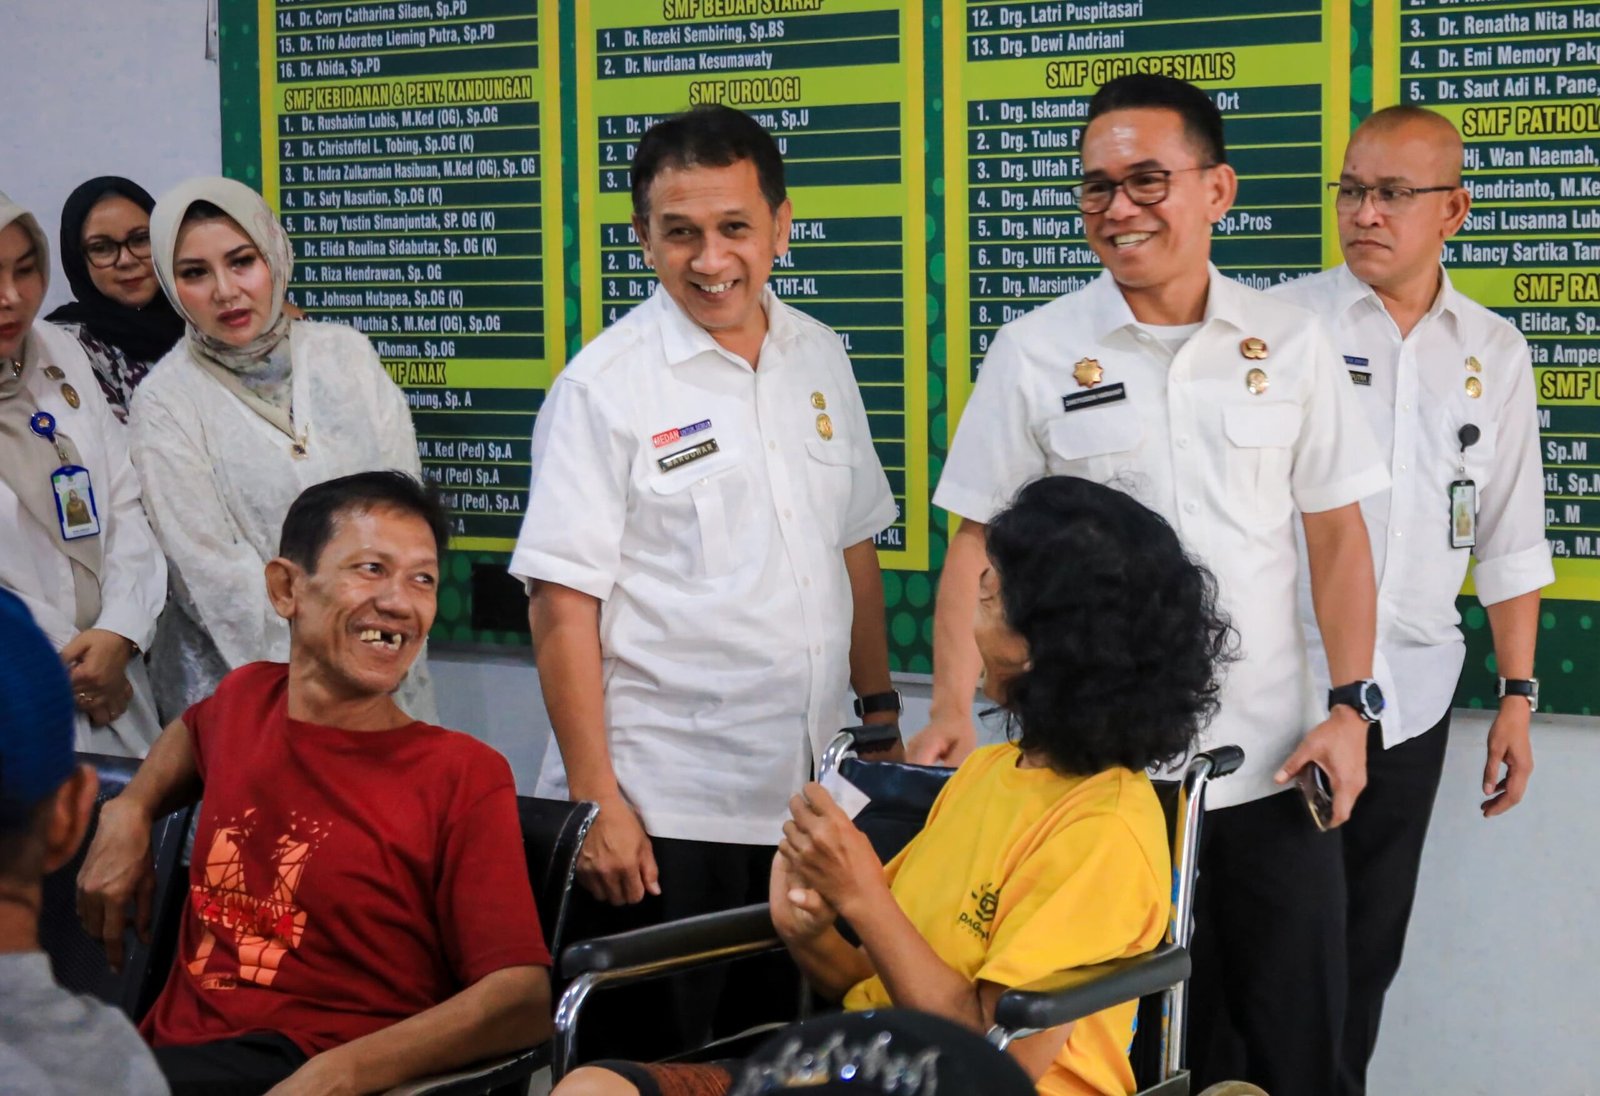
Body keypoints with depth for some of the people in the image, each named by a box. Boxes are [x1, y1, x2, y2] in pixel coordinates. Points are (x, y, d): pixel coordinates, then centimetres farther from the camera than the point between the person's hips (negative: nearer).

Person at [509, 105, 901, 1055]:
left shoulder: (819, 358, 8)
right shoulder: (605, 387, -9)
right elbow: (562, 605, -12)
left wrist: (880, 710, 15)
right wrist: (595, 799, -16)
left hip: (809, 797, 6)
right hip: (662, 810, -5)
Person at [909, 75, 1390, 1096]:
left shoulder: (1289, 340, 2)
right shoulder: (1035, 353, -1)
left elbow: (1337, 531, 7)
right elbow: (979, 546, 0)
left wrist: (1352, 705, -2)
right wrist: (953, 712, -11)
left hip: (1272, 767, 1)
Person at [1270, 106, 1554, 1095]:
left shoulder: (1495, 353, 7)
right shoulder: (1286, 322, -4)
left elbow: (1509, 543, 11)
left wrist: (1518, 698, 8)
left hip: (1411, 696, 3)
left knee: (1371, 943, 12)